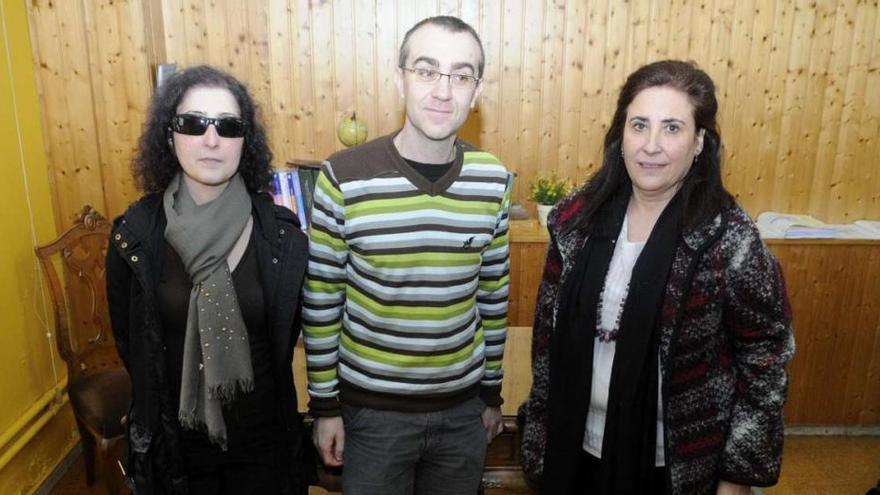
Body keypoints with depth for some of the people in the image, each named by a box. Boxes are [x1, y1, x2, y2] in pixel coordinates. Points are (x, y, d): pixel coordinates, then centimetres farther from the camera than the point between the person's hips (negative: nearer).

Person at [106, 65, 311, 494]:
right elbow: (127, 339, 2)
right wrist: (168, 399, 8)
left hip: (263, 436, 0)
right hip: (174, 439, 1)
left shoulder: (281, 232, -13)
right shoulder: (136, 232, -12)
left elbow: (287, 334, 0)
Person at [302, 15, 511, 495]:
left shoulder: (493, 180, -7)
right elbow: (321, 300, -8)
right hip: (372, 406, -2)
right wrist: (324, 404, -3)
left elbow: (493, 293, 3)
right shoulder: (345, 177, -16)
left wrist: (492, 390, 9)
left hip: (463, 405, 3)